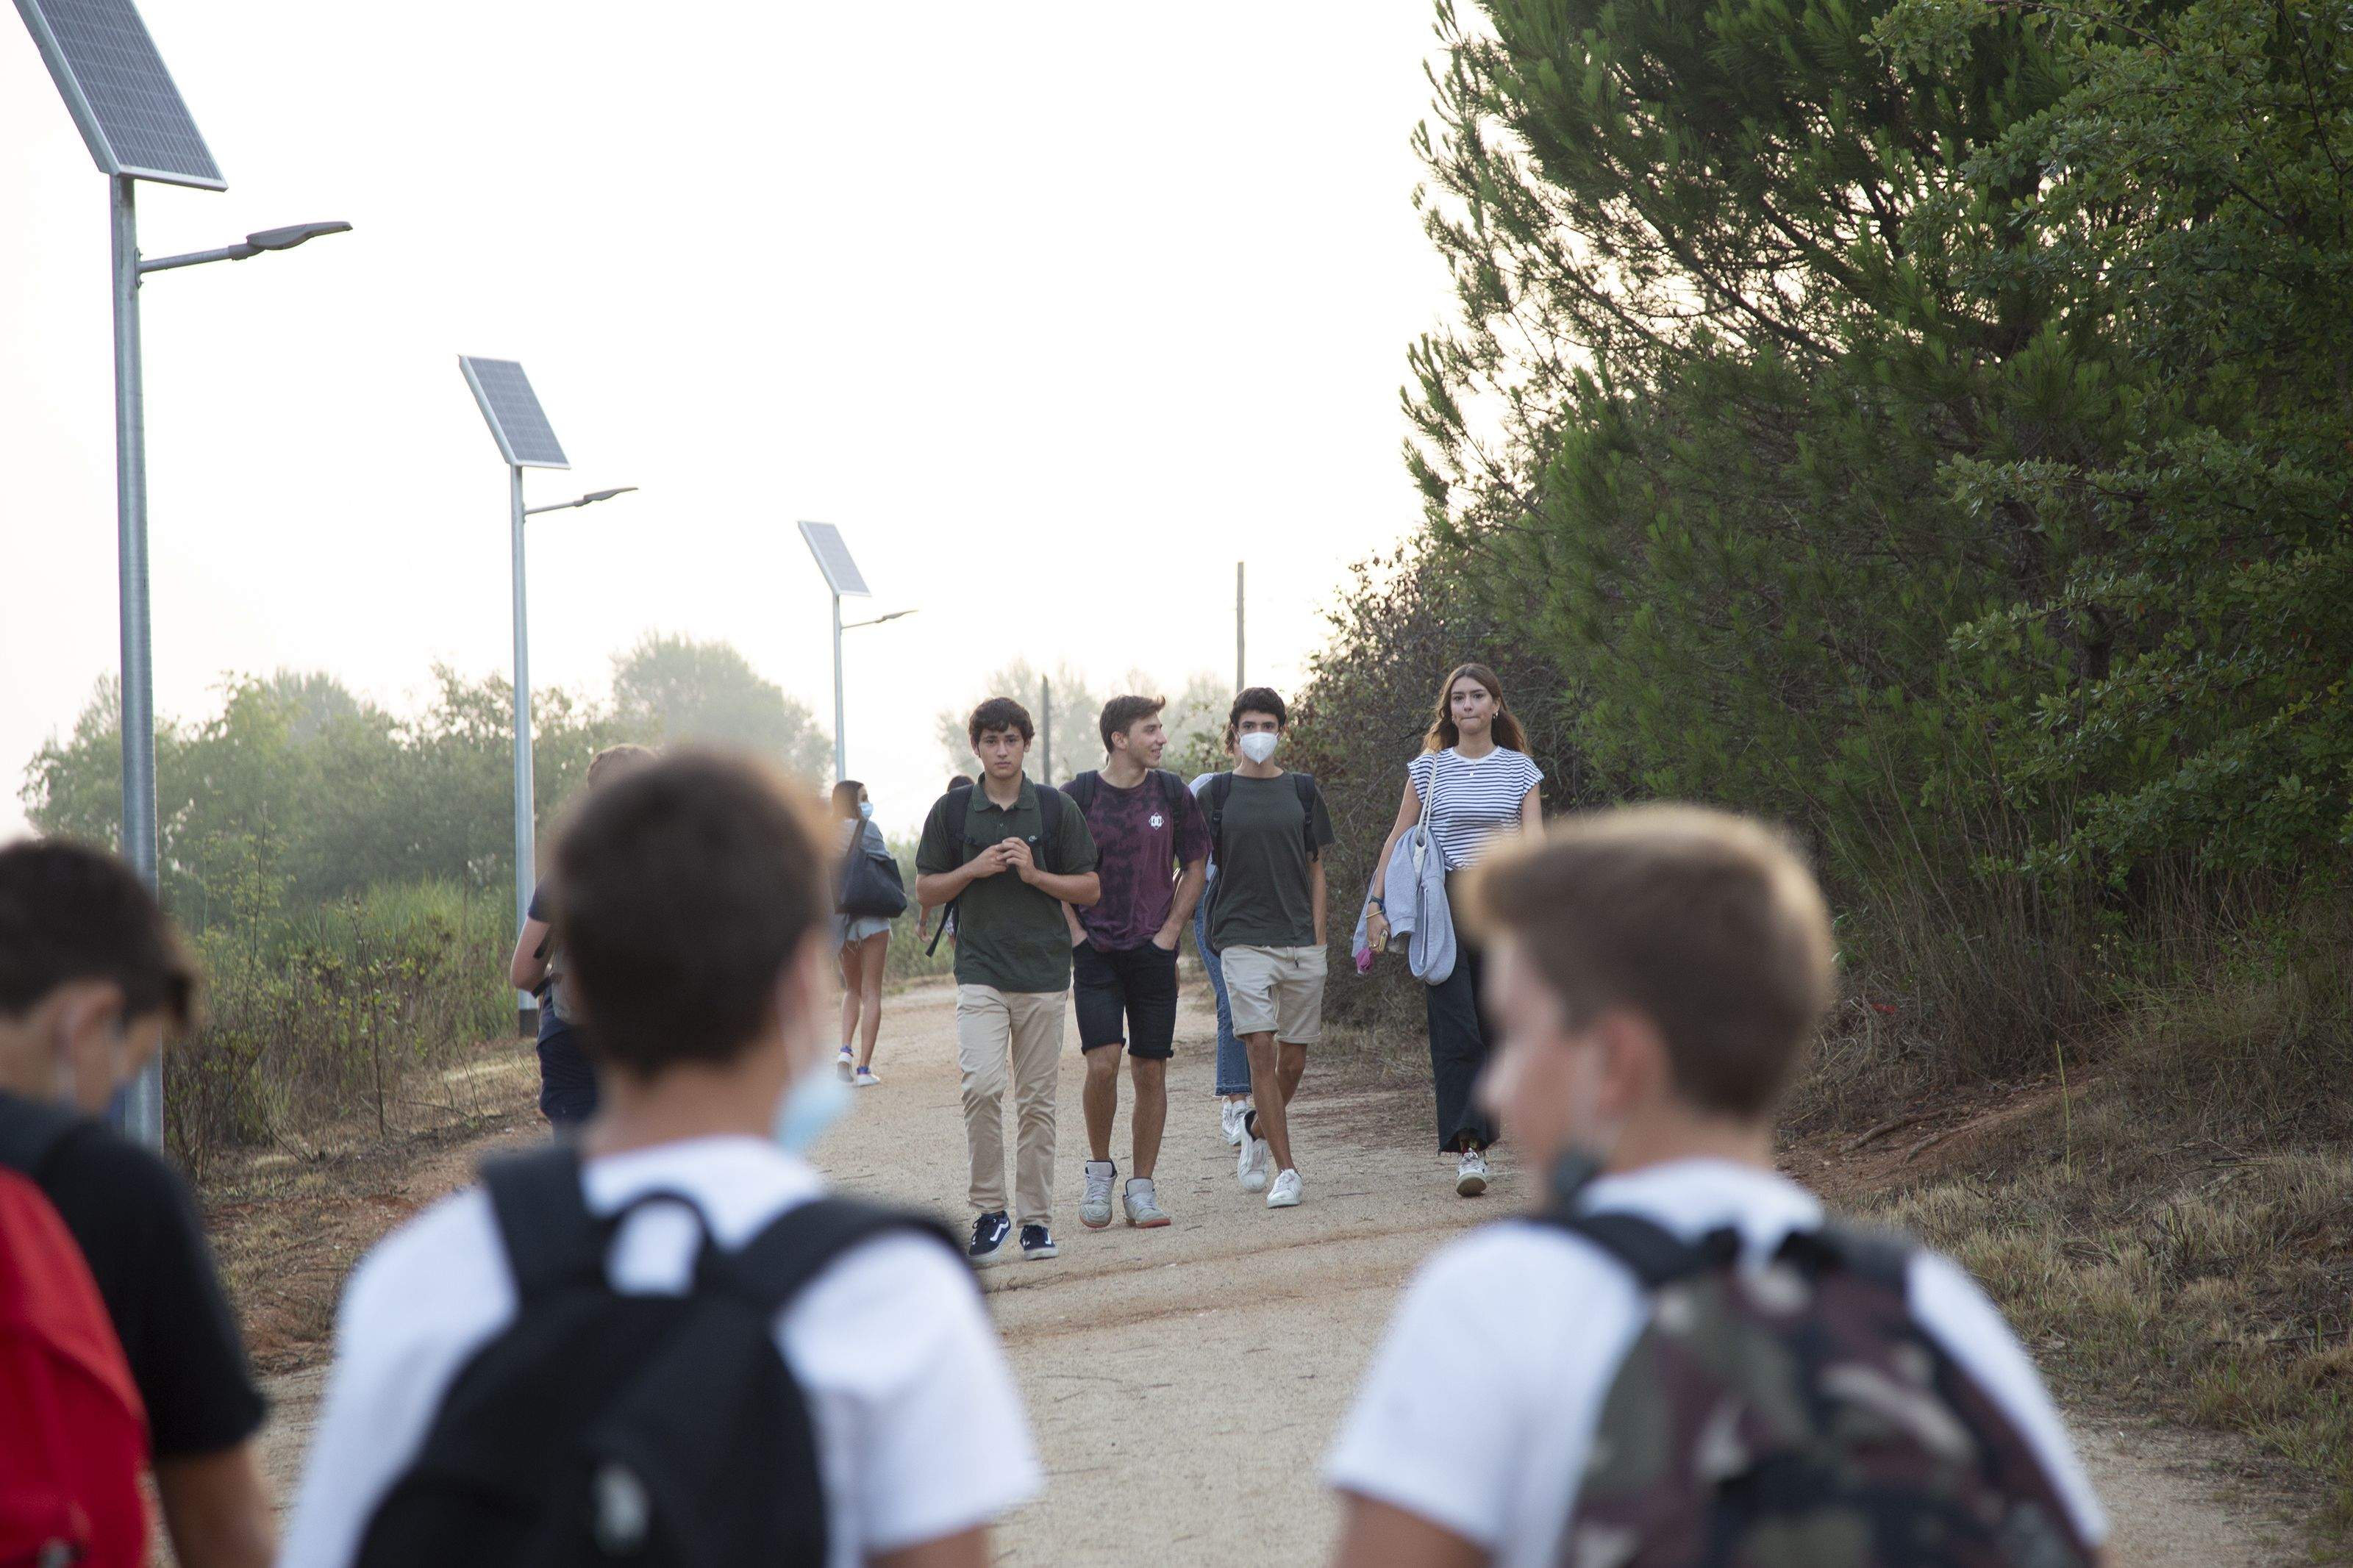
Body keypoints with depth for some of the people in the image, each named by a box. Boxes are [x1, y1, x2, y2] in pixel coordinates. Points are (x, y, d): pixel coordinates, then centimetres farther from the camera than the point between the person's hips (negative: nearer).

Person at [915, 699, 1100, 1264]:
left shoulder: (1055, 808, 3)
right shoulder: (952, 810, 4)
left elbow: (1090, 889, 5)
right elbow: (925, 890, 8)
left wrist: (1034, 874, -10)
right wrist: (976, 869, -8)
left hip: (1044, 970, 1)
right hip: (980, 970, -1)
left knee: (1037, 1099, 5)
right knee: (981, 1085, -17)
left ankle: (1036, 1218, 12)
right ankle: (989, 1211, -6)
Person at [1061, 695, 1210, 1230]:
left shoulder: (1172, 794, 4)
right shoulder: (1077, 796, -3)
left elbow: (1195, 866, 13)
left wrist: (1171, 929, 3)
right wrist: (1076, 932, -3)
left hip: (1153, 951, 2)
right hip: (1097, 950, -2)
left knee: (1151, 1070, 2)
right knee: (1102, 1063, -14)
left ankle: (1142, 1187, 11)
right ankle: (1100, 1172, 7)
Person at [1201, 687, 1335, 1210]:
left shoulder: (1302, 790, 10)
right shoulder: (1217, 793, 4)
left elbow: (1315, 870, 13)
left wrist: (1318, 939, 6)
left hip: (1300, 941, 2)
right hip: (1242, 940, -2)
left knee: (1293, 1059, 4)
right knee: (1261, 1049, -14)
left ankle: (1258, 1129, 33)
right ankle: (1285, 1169, -11)